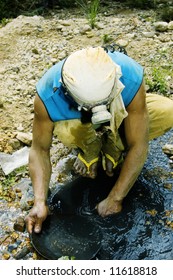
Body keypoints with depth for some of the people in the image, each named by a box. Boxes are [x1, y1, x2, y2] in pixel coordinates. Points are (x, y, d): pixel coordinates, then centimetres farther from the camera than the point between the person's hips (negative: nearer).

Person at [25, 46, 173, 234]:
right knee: (65, 131, -37)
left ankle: (113, 146, -3)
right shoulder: (48, 94, -35)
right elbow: (40, 150, -23)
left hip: (121, 117, 1)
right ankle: (90, 149, -1)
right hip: (79, 121, 0)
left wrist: (114, 199, -30)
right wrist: (40, 202, -33)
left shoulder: (131, 79, -37)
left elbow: (138, 147, -31)